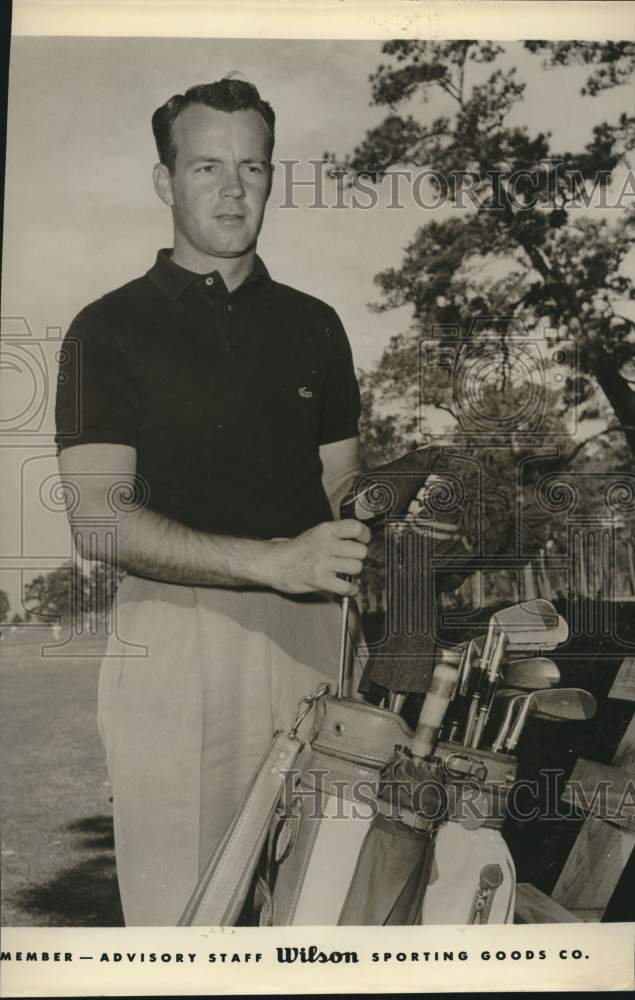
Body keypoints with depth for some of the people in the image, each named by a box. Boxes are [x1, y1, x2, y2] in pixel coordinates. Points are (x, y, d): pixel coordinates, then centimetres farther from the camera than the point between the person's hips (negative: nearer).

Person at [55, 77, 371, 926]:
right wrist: (273, 559, -19)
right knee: (180, 909, 3)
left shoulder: (313, 326, 14)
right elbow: (98, 522, -10)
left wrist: (357, 537, -3)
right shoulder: (112, 329, 1)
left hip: (306, 634, 4)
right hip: (175, 639, -3)